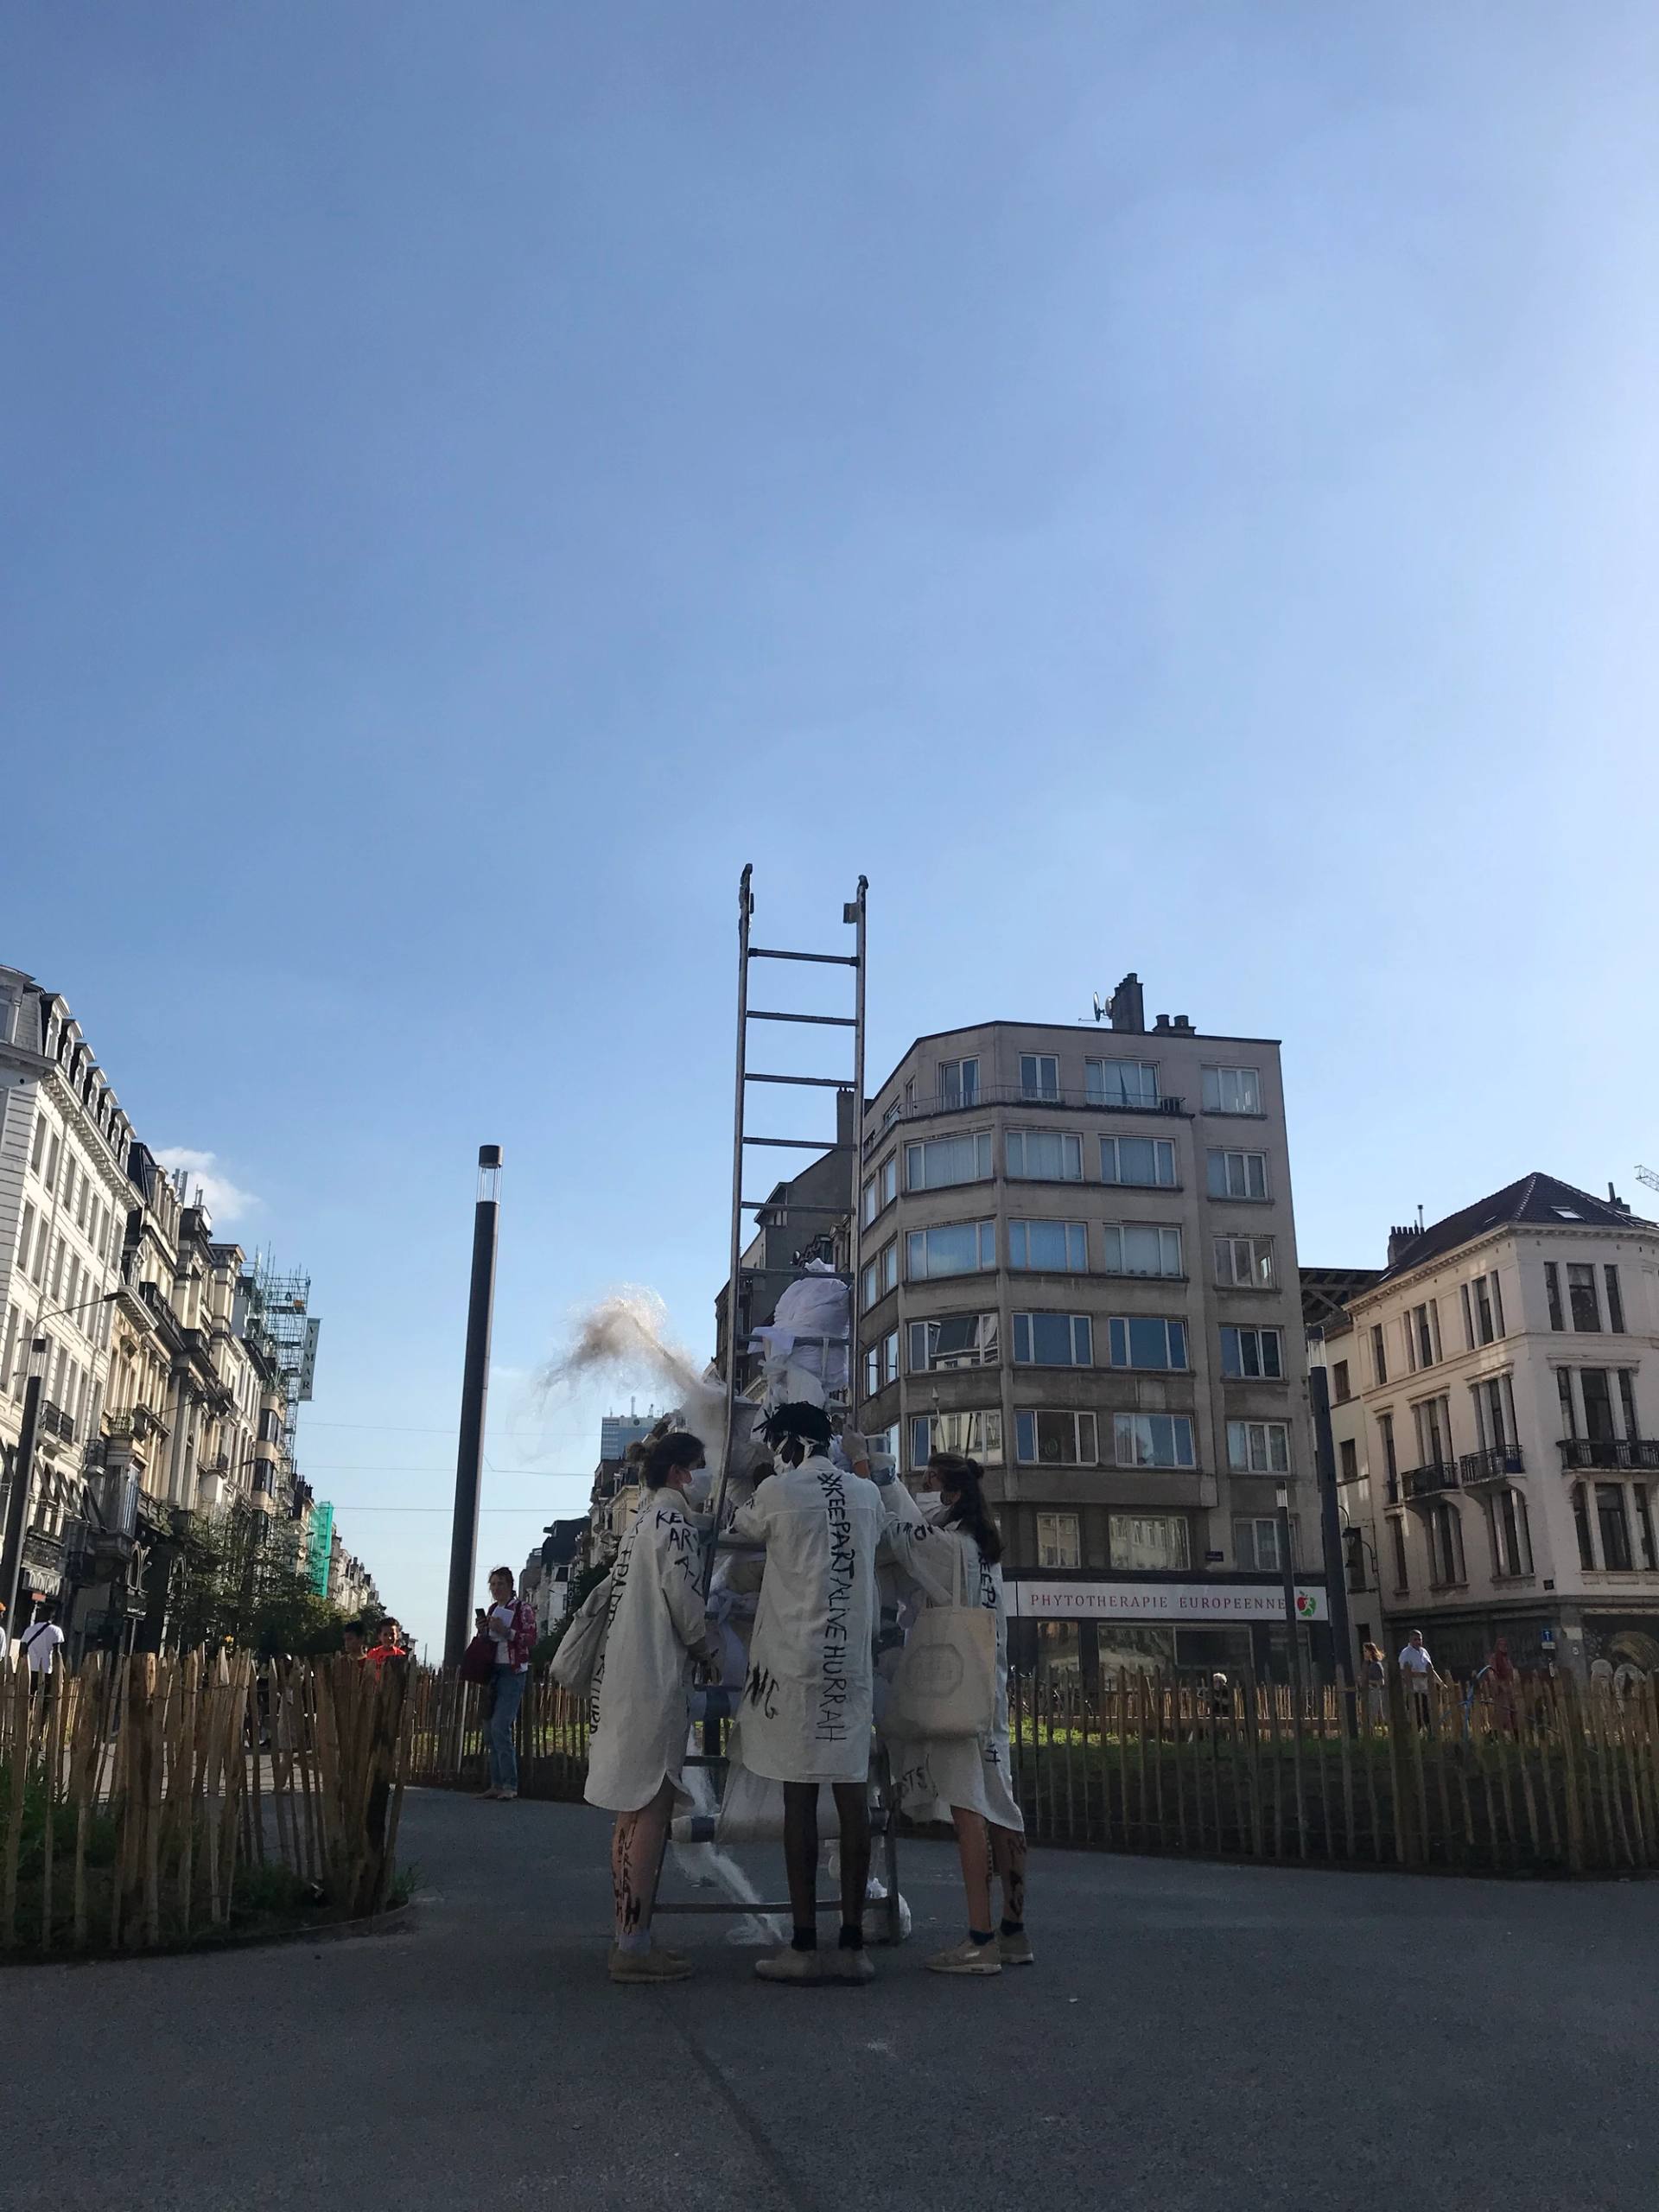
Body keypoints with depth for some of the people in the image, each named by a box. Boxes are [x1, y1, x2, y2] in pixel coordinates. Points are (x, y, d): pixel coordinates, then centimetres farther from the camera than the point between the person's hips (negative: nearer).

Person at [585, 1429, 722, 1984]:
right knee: (652, 1810, -7)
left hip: (622, 1678, 10)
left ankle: (626, 1937, 19)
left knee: (633, 1810, 13)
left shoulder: (644, 1518, 18)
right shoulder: (676, 1522, -10)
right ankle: (634, 1946, -6)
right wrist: (711, 1650, 2)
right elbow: (685, 1603, -15)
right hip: (655, 1682, -10)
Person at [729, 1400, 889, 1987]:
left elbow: (744, 1529, 14)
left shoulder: (778, 1492, -4)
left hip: (795, 1661, -4)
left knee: (800, 1799, -1)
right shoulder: (867, 1494, 8)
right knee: (852, 1797, 4)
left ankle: (804, 1947, 2)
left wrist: (737, 1505, 35)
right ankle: (852, 1945, 8)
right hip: (852, 1663, 4)